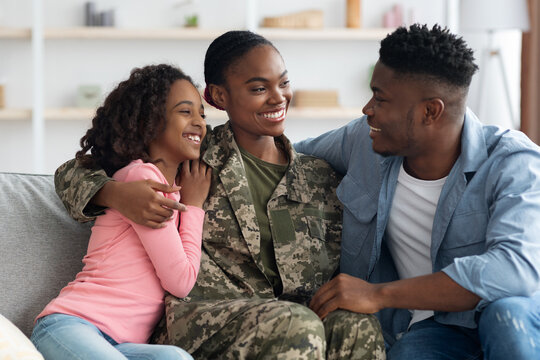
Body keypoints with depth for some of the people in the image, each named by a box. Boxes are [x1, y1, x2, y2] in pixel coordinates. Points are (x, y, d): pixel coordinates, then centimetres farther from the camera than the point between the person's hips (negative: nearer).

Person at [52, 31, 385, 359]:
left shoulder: (319, 177, 18)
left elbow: (336, 277, 19)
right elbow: (73, 173, 13)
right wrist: (117, 194, -12)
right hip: (199, 318, -3)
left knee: (360, 328, -32)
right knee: (296, 324, -36)